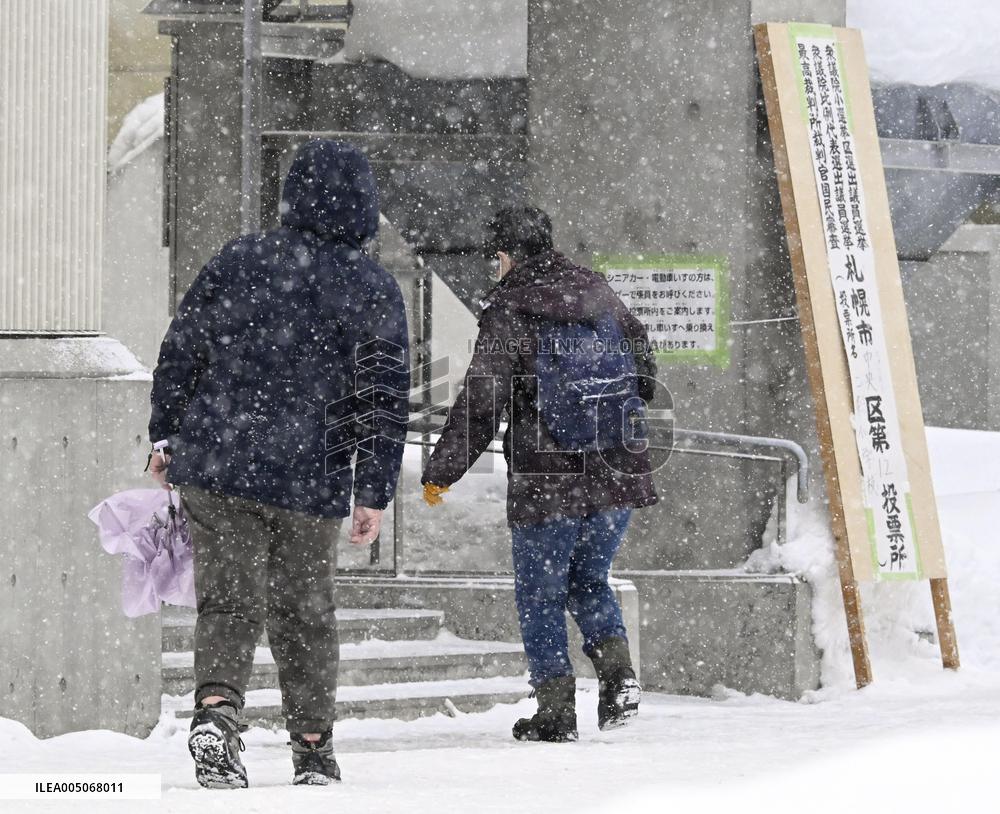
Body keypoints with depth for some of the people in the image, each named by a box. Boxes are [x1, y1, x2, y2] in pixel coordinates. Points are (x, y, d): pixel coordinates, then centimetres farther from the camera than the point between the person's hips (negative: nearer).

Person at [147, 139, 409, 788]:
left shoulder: (238, 262, 3)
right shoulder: (375, 291, -3)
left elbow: (180, 352, 6)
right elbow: (384, 400, -6)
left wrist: (166, 436, 17)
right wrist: (374, 494, -3)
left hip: (214, 466, 1)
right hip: (310, 482, -1)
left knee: (228, 600, 2)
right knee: (305, 613, 14)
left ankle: (216, 709, -24)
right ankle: (314, 749, 22)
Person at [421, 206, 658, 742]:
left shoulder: (507, 311, -9)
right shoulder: (598, 294, 8)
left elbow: (481, 403, -12)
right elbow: (645, 369, 18)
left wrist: (441, 472, -3)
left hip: (546, 482, -5)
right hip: (618, 476, 5)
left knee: (540, 595, 9)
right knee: (589, 579, 22)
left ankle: (556, 710, 7)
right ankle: (616, 666, -2)